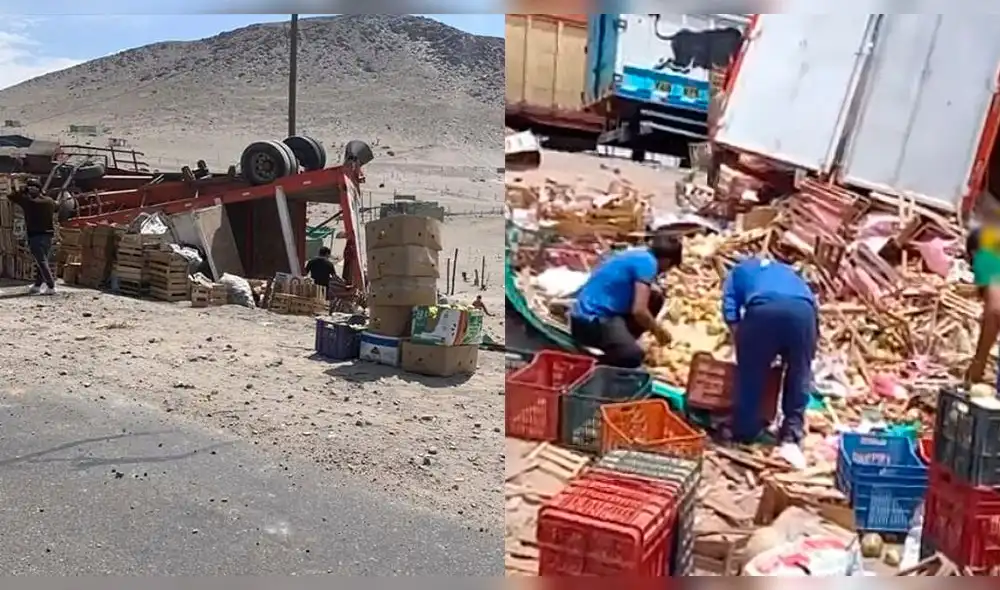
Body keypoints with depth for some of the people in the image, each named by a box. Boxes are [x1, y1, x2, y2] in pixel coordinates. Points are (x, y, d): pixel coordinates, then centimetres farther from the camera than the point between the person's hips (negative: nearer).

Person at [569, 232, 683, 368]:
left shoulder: (638, 253, 17)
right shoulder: (647, 262, -12)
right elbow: (639, 310, -19)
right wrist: (658, 331, -1)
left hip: (595, 312, 10)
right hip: (590, 320, -10)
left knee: (655, 298, 13)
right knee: (633, 356, -31)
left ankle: (622, 342, 12)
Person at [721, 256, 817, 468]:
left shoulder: (739, 271, 36)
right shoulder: (789, 272, 44)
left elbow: (730, 313, 20)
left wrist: (742, 348, 24)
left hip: (763, 309, -2)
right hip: (802, 309, 2)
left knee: (750, 375, 15)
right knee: (799, 376, 18)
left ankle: (743, 434, 27)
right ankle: (790, 439, 16)